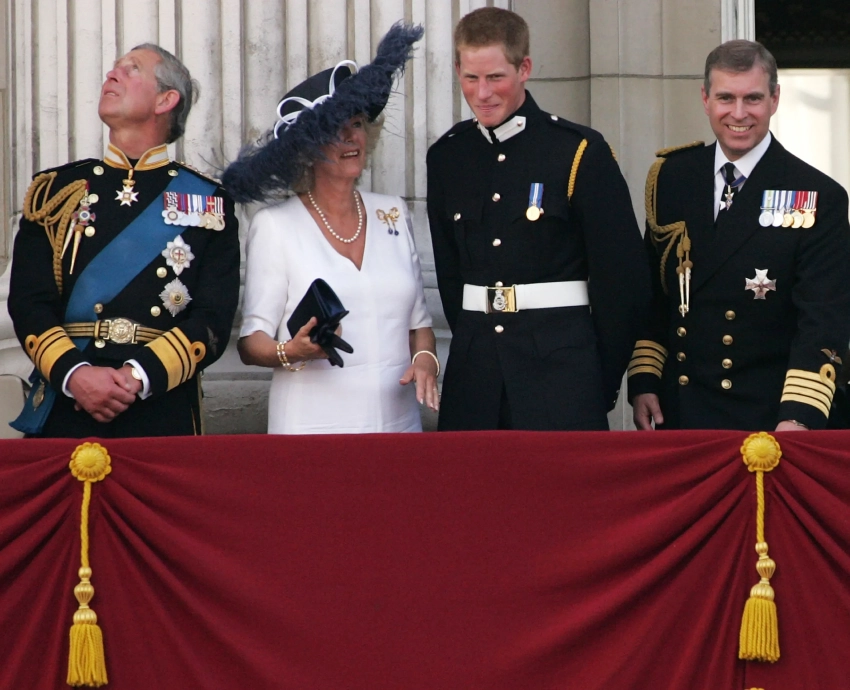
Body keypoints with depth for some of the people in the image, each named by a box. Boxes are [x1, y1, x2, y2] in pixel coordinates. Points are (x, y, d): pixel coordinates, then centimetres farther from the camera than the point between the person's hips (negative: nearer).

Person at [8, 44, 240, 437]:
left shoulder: (208, 203, 7)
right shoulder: (56, 190, 11)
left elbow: (214, 318, -3)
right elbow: (27, 302, 1)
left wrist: (141, 376, -17)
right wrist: (75, 375, -16)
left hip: (163, 418, -1)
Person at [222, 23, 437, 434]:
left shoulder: (393, 215, 12)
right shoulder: (274, 226, -2)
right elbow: (251, 342, -3)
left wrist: (425, 359, -2)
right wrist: (290, 352, -23)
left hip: (399, 422, 4)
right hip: (312, 429, -4)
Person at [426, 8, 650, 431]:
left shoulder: (580, 153, -4)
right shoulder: (446, 157, 10)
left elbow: (623, 279, -3)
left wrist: (600, 383, 0)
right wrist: (473, 350, 8)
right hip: (475, 375, 4)